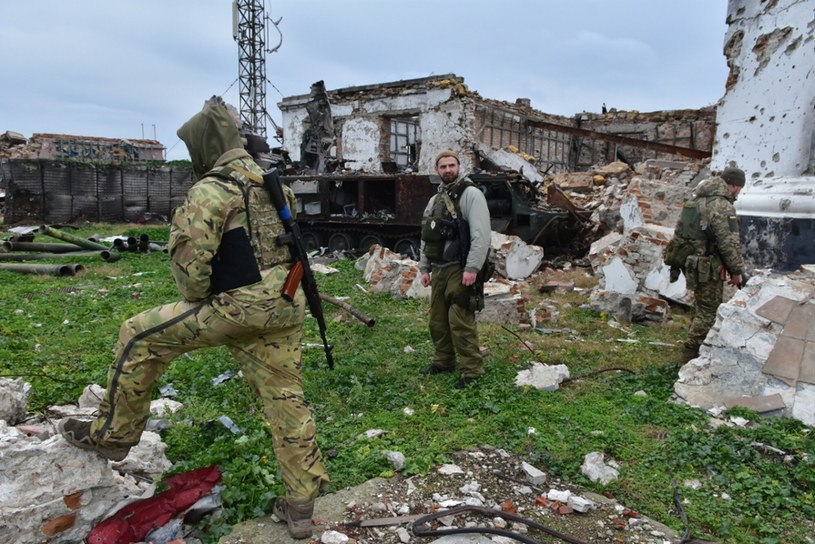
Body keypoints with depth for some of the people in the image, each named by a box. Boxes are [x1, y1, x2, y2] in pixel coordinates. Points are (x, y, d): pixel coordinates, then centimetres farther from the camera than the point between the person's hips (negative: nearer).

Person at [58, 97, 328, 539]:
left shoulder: (210, 190, -9)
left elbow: (190, 261, -14)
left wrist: (197, 302, 7)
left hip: (242, 306, -8)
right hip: (285, 304, 8)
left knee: (139, 336, 10)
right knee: (286, 398, 13)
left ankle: (112, 434, 24)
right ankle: (300, 504, 21)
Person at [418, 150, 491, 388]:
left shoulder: (470, 194, -8)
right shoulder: (434, 200, 17)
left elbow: (481, 234, -17)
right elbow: (426, 237, 22)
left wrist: (472, 268, -23)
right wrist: (424, 268, 17)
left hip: (460, 270, -8)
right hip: (438, 270, 8)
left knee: (461, 322, -7)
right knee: (437, 319, 15)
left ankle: (472, 370, 4)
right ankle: (444, 361, 31)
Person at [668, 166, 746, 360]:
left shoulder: (694, 200, 11)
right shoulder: (723, 206, -17)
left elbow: (678, 232, 16)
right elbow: (729, 243, -20)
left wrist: (675, 258, 22)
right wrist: (737, 271, -10)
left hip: (691, 263, 9)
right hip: (708, 268, -9)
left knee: (700, 304, 23)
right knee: (709, 311, 2)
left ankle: (697, 343, 35)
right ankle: (693, 350, 6)